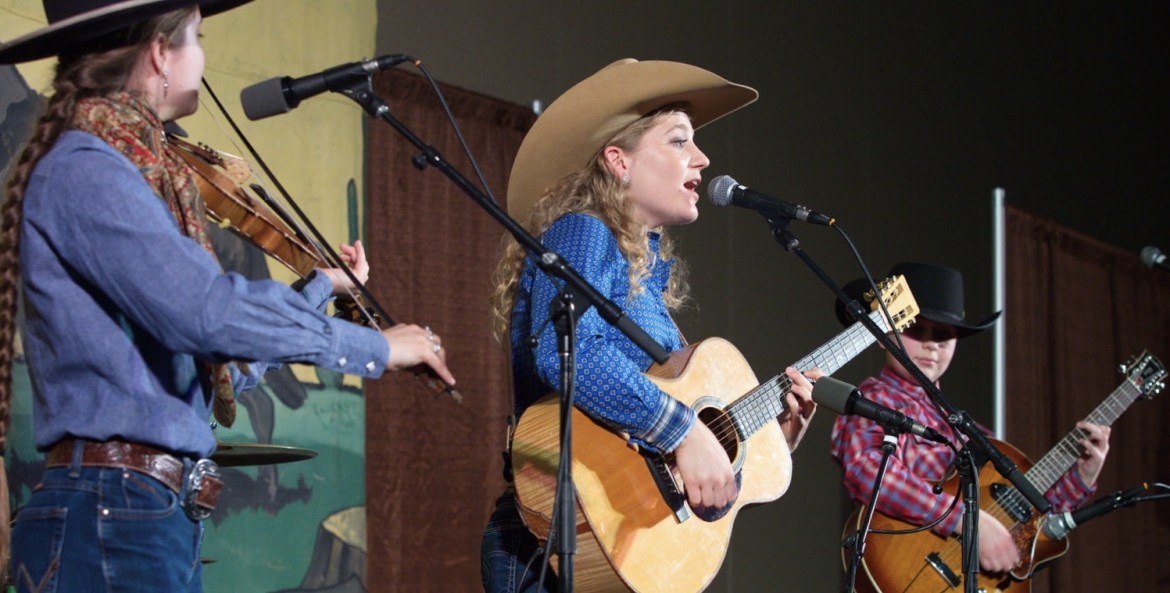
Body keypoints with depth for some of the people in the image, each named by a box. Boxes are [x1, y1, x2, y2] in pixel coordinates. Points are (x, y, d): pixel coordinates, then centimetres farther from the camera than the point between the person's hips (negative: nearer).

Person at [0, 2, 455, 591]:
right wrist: (375, 345, -14)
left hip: (157, 513, 10)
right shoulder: (83, 169, -12)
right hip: (114, 517, -10)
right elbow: (209, 312, -25)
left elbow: (213, 370, 23)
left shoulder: (120, 173, 17)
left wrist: (322, 286, 32)